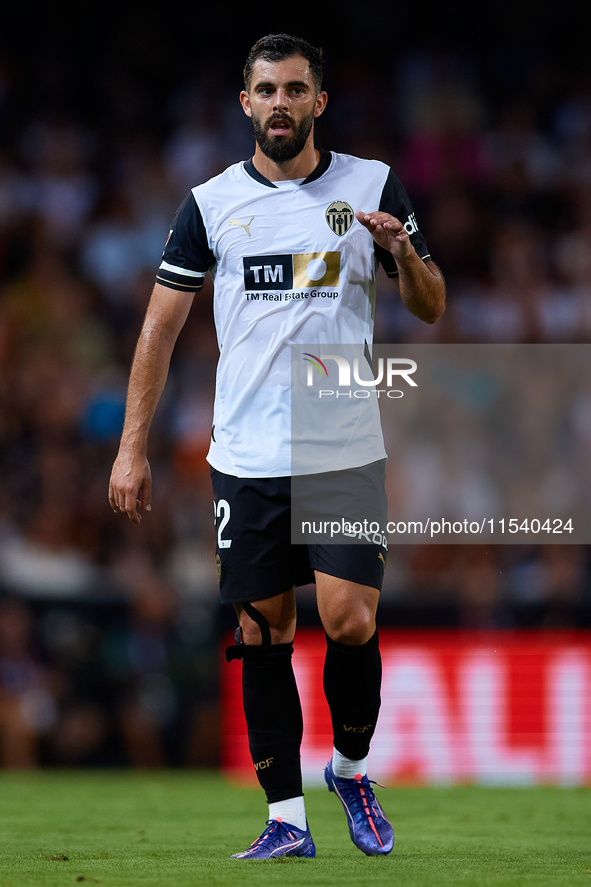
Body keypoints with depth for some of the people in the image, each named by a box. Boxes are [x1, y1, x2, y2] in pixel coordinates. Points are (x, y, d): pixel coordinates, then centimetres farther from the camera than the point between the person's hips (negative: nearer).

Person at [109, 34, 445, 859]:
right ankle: (287, 818, 9)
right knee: (264, 633, 2)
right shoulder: (211, 202, 5)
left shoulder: (371, 186, 4)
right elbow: (160, 327, 7)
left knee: (351, 622, -11)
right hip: (247, 456, 1)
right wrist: (132, 448, 2)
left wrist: (401, 249, -13)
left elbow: (431, 308, 9)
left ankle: (351, 768, 15)